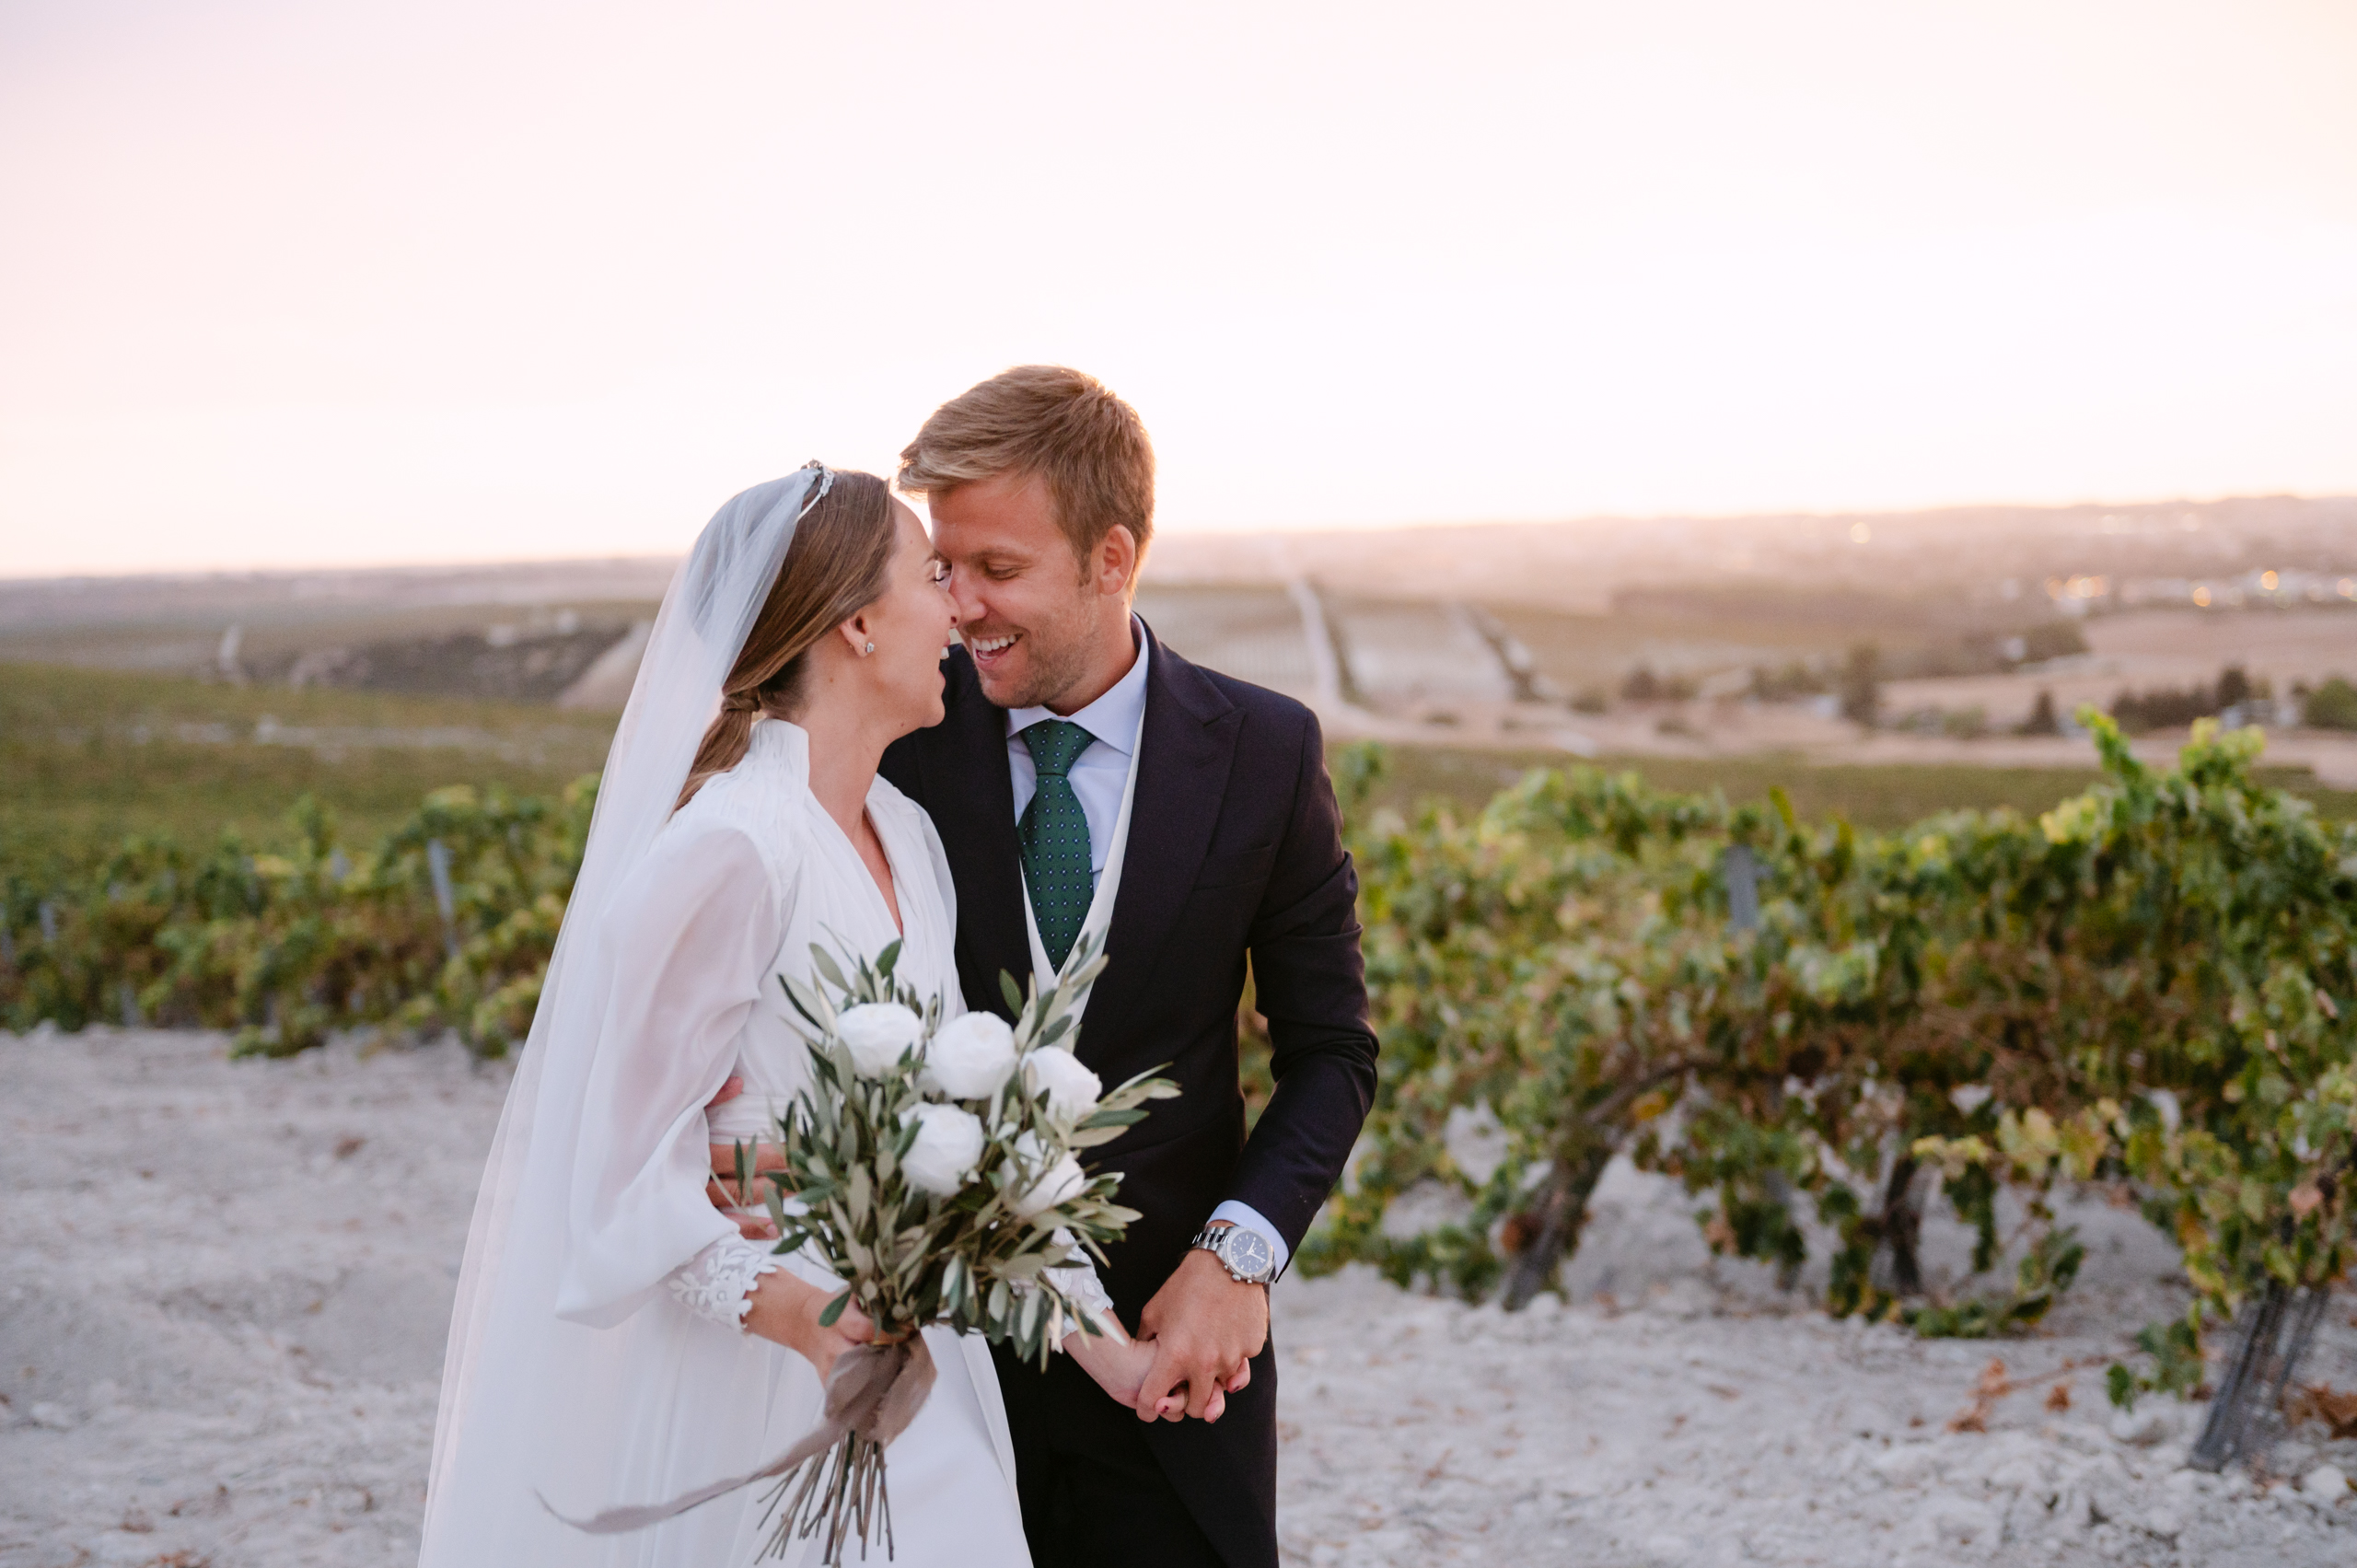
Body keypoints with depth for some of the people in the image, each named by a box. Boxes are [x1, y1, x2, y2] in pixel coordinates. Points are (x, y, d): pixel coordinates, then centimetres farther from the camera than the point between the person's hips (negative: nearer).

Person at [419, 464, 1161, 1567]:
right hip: (761, 1382, -8)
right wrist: (785, 1305, -30)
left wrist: (1097, 1338, 5)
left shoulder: (906, 836, 7)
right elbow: (630, 1152, -16)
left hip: (903, 1363, 8)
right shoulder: (727, 847, -19)